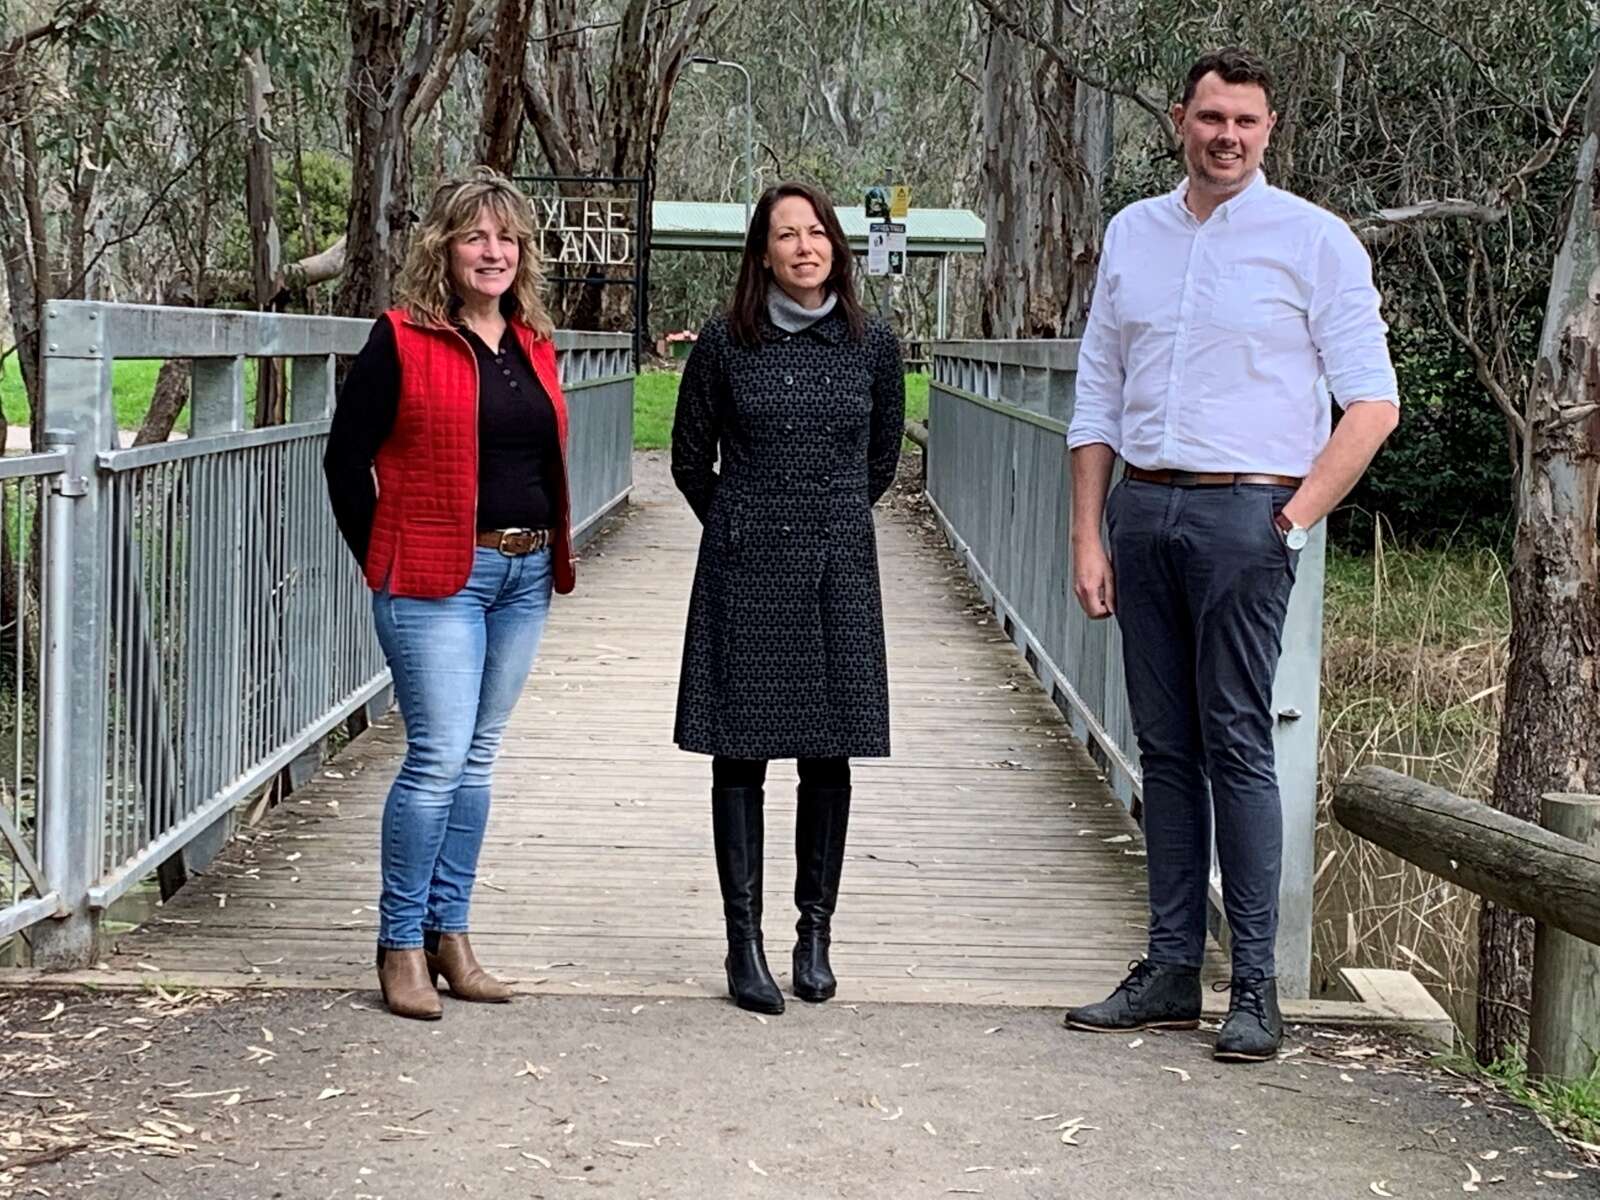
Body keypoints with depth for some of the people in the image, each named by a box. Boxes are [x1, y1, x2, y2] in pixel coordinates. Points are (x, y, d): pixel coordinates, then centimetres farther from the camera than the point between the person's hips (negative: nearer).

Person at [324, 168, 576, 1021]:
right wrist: (383, 561, -2)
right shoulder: (402, 340, -7)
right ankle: (400, 944, 3)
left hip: (524, 574, 6)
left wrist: (551, 556, 14)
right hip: (437, 577, -6)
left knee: (477, 759, 11)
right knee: (438, 758, -9)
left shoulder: (532, 344, 12)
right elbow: (347, 457, -5)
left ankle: (449, 934, 19)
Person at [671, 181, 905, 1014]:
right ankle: (744, 945, 6)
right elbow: (690, 460, 9)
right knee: (740, 753, 0)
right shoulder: (725, 342, -2)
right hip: (743, 573, -1)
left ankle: (816, 933, 17)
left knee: (828, 753, 5)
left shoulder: (871, 344, 3)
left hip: (838, 571, 2)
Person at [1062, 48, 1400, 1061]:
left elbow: (1372, 403, -3)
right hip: (1143, 510, 5)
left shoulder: (1314, 241, -1)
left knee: (1237, 746, -6)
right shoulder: (1132, 234, 13)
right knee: (1165, 748, 8)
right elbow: (1098, 401, 15)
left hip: (1244, 512, -5)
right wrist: (1088, 538, 9)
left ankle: (1256, 987, 0)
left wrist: (1298, 519, -10)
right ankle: (1171, 973, 14)